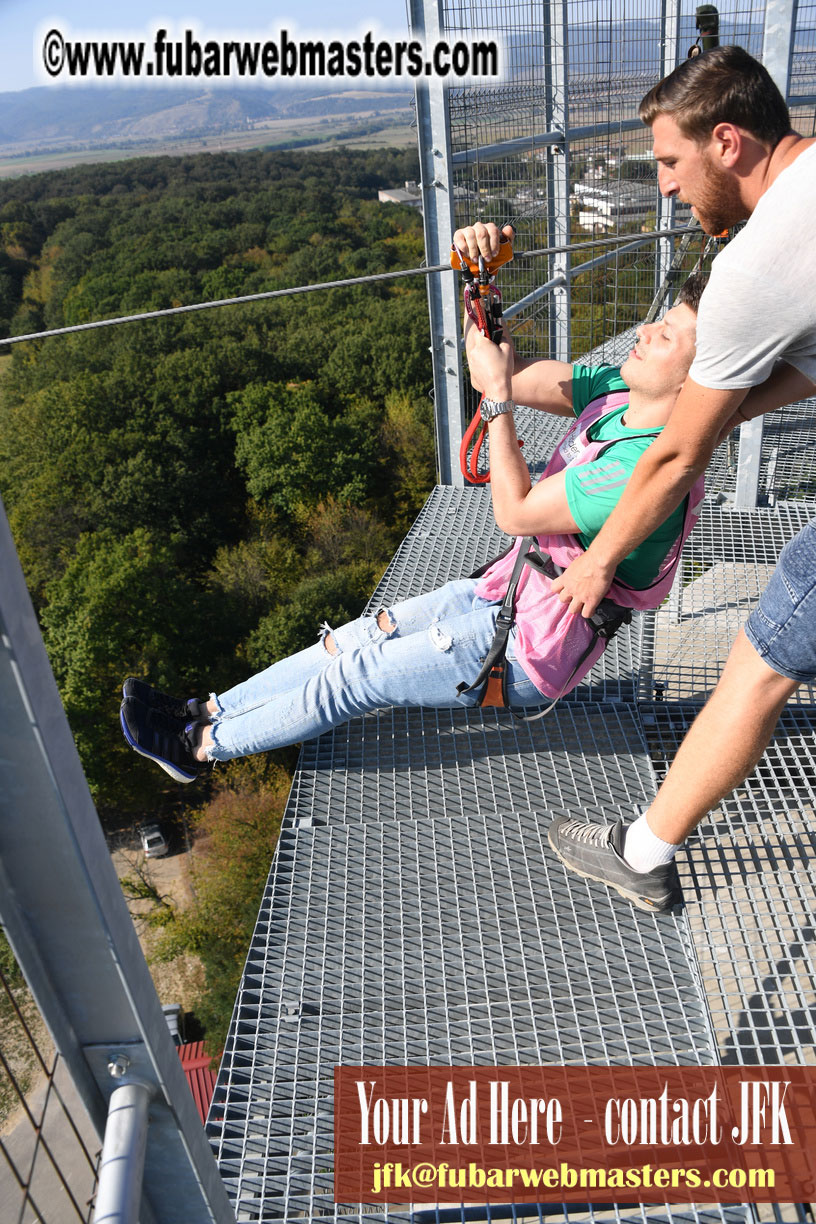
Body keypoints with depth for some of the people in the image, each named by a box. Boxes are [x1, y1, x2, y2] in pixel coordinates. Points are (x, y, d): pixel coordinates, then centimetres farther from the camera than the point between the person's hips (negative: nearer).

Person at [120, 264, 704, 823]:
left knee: (354, 675, -2)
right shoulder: (618, 391, -3)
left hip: (526, 655, -8)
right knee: (351, 641, 7)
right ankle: (206, 710, 20)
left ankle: (198, 747, 15)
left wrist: (497, 395, -22)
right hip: (500, 592, 8)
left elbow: (515, 512, -25)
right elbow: (503, 373, -1)